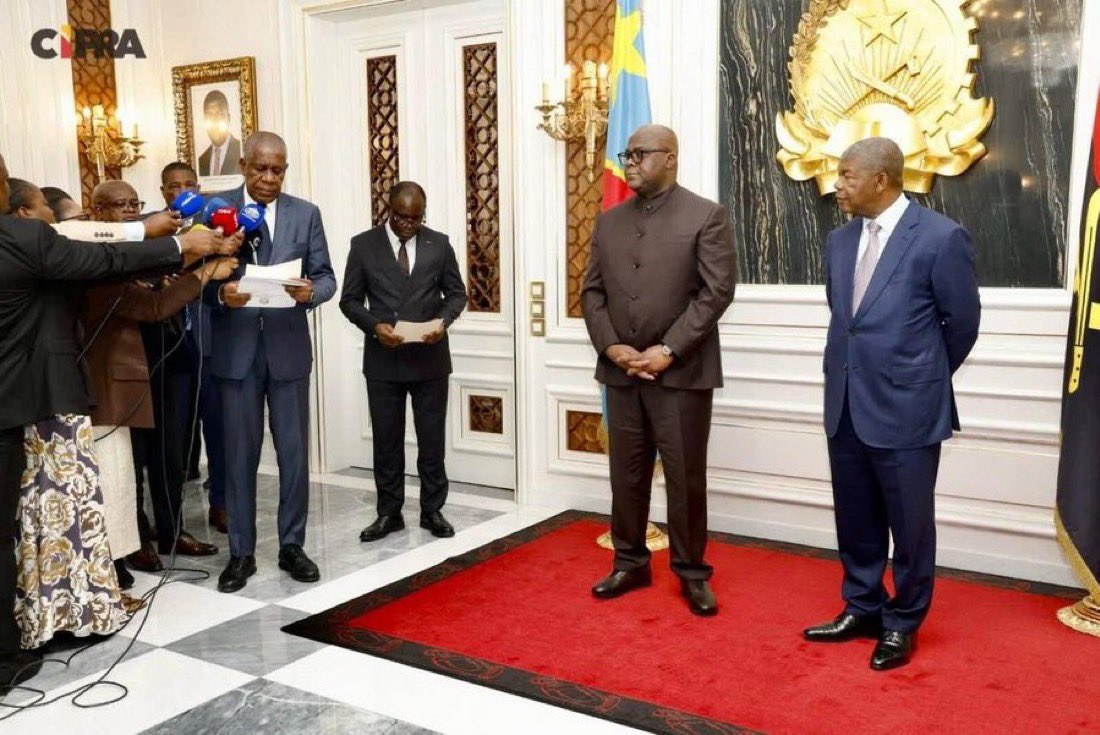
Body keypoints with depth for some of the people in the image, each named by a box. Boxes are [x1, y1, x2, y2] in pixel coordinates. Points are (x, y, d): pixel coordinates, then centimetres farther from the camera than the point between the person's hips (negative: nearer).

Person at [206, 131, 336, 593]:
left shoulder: (306, 214, 4)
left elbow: (326, 277, 3)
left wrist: (310, 291, -20)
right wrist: (220, 293, -21)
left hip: (288, 348, 1)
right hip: (236, 350, -1)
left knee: (294, 451, 6)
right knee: (239, 453, 7)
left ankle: (291, 546, 20)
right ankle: (241, 552, 18)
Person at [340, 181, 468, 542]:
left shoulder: (439, 243, 3)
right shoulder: (364, 244, 0)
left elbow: (456, 293, 7)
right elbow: (350, 300, 1)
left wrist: (443, 320, -13)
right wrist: (374, 325, -17)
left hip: (430, 357, 0)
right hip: (382, 358, 0)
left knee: (432, 439, 7)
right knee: (387, 440, 8)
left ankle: (433, 511, 20)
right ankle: (389, 513, 20)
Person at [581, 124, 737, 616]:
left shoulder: (707, 216, -3)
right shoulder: (608, 222, 12)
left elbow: (717, 290, -10)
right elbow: (592, 291, 10)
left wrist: (669, 351, -15)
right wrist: (611, 347, -6)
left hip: (682, 372, -4)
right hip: (621, 371, 5)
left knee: (686, 478, 3)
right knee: (626, 474, 12)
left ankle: (692, 572, 18)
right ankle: (630, 562, 26)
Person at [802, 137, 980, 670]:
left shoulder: (941, 238, -12)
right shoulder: (840, 240, 6)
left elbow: (962, 323, -2)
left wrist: (923, 380, 9)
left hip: (906, 409, -6)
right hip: (845, 406, 6)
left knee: (909, 525, 9)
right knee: (856, 520, 16)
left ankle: (902, 622, 26)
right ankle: (862, 608, 34)